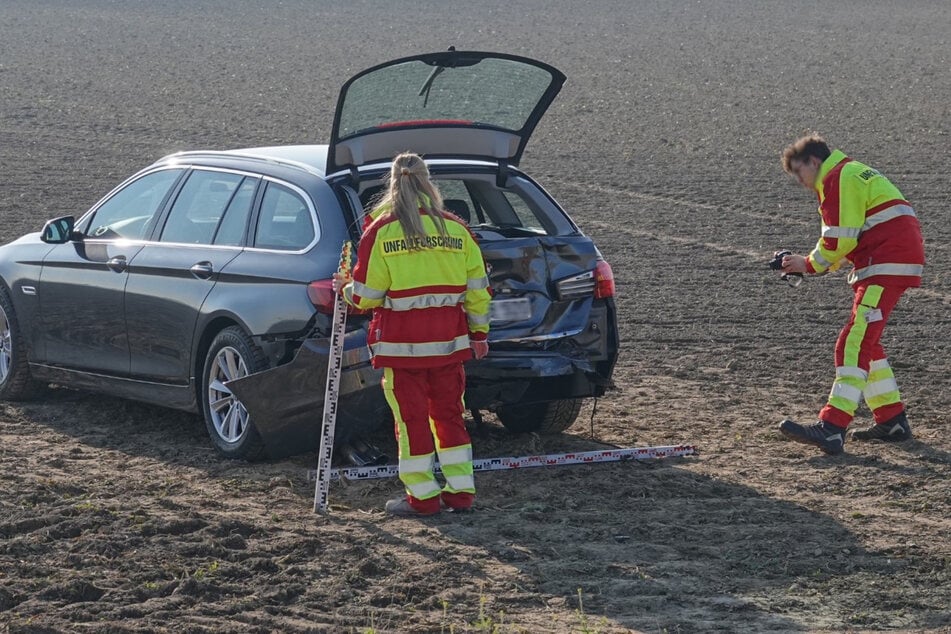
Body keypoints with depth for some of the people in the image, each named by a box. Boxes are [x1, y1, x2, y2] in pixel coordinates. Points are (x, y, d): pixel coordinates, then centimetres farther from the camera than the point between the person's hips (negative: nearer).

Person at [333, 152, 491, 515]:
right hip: (448, 339, 3)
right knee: (449, 413, 14)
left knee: (411, 417, 4)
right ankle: (460, 492, 17)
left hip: (401, 342, -3)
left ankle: (423, 496, 7)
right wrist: (479, 332, 17)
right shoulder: (456, 229, 3)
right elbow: (477, 288, 6)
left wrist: (344, 289, 17)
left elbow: (366, 295, -4)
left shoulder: (380, 231, -6)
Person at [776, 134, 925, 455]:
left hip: (888, 264, -11)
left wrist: (810, 265, -1)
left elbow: (839, 240, -15)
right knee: (864, 341, 18)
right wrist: (809, 264, 10)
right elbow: (846, 242, 24)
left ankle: (831, 428, -26)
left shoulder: (838, 178, -8)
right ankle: (892, 420, 22)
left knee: (856, 341, -18)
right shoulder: (850, 174, 26)